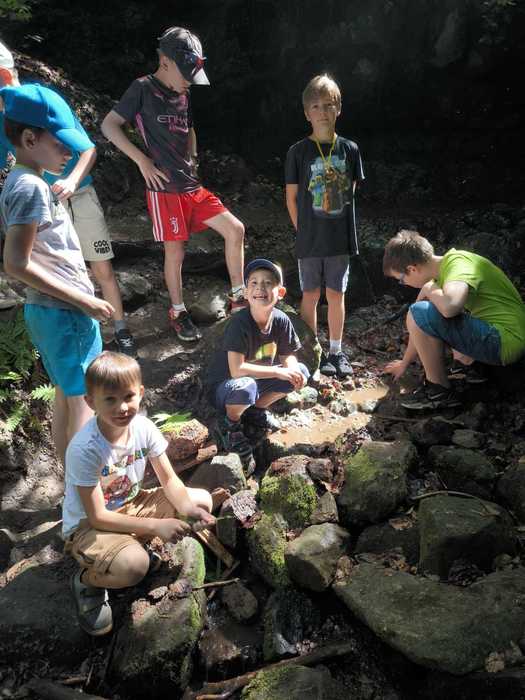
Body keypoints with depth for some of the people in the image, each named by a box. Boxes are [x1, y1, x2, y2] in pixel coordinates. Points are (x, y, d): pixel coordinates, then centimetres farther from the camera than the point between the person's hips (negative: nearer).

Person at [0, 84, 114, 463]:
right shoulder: (31, 187, -17)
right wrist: (84, 301, -20)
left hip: (48, 309, 10)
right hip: (66, 313, -10)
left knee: (66, 397, 18)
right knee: (85, 403, 0)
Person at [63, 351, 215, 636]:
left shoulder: (144, 427, -15)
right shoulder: (84, 449, -30)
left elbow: (169, 480, -6)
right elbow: (97, 516, -26)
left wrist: (188, 509, -26)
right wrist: (155, 525, -30)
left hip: (131, 505, 6)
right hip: (87, 525, -6)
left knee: (202, 500, -7)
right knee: (133, 565, -35)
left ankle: (134, 545, 6)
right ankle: (87, 581, 0)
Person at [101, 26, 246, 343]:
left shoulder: (184, 94, 14)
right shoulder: (143, 88, -5)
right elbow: (109, 125, -7)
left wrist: (192, 162, 15)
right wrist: (143, 161, -13)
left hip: (193, 186, 7)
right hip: (164, 189, -7)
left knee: (235, 229, -1)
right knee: (175, 252, -2)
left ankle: (239, 296, 9)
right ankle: (178, 313, 18)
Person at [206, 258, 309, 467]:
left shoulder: (281, 320, -11)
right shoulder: (240, 323, -29)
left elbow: (288, 356, 1)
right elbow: (237, 370, -35)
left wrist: (294, 372, -24)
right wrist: (280, 372, -29)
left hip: (257, 379, 6)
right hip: (223, 386, -6)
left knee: (301, 372, -7)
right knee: (244, 387, -39)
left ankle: (256, 410, 13)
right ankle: (229, 424, -3)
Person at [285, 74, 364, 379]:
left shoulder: (350, 149, 2)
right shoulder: (299, 151, -4)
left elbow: (351, 192, 9)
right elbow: (292, 197, 0)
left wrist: (338, 223, 5)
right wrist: (304, 230, 1)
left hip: (341, 237, 2)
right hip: (310, 239, -2)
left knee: (336, 294, 9)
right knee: (311, 295, 7)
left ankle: (336, 351, 23)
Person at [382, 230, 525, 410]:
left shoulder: (456, 263, -19)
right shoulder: (443, 269, 8)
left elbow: (449, 307, -42)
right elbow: (423, 330, 17)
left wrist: (428, 289, -19)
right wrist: (404, 363, 25)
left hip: (505, 340, -10)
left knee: (419, 315, -22)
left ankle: (440, 390, -8)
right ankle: (469, 363, 14)